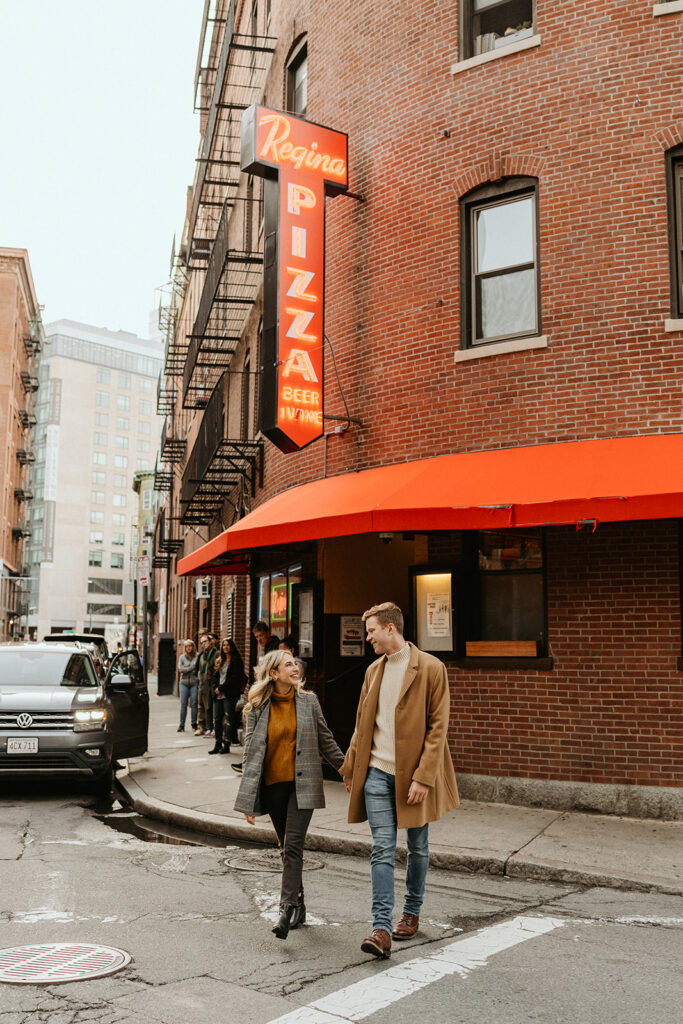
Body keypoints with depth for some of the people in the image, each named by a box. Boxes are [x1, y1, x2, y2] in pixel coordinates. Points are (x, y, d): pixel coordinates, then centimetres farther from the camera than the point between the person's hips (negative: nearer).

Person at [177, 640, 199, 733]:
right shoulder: (182, 657, 9)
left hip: (194, 683, -1)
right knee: (183, 704, 2)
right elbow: (180, 668, -1)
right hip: (184, 683, 2)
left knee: (194, 704, -1)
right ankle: (181, 725, 8)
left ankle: (194, 723, 11)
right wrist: (191, 668, -8)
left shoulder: (197, 656, 2)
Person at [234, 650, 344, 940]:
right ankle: (298, 906, 25)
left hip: (301, 784, -1)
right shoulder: (258, 708, 1)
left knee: (293, 846, -12)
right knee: (286, 848, 11)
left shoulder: (308, 701, 2)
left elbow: (325, 740, 12)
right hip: (272, 785, 2)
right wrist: (248, 799, -2)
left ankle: (286, 910, -13)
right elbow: (250, 751, 1)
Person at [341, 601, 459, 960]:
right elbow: (361, 725, 16)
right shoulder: (373, 671, 9)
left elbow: (437, 727, -11)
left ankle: (411, 913, 31)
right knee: (382, 849, -4)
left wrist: (423, 777, -16)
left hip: (413, 774, -3)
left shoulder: (431, 669, -9)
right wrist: (351, 768, 14)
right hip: (377, 773, 3)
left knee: (417, 847, 12)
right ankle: (381, 929, -4)